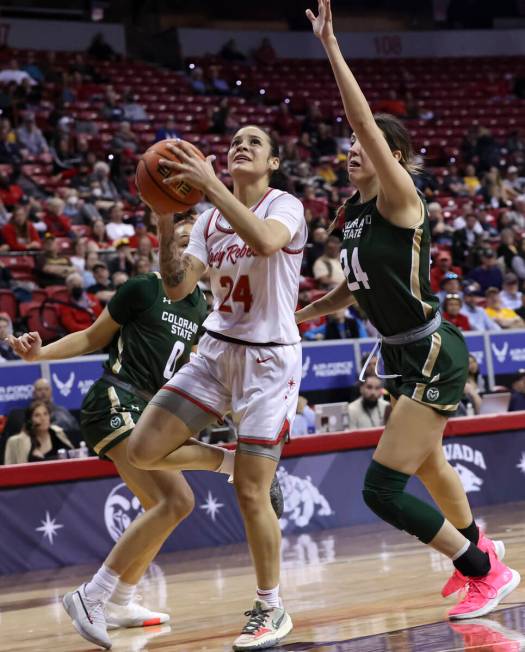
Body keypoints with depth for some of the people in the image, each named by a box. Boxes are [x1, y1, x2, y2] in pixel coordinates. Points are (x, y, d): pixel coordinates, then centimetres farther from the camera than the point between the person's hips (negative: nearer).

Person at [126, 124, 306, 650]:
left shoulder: (285, 206, -9)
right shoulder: (210, 219, 8)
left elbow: (265, 241, -34)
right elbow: (176, 287, -1)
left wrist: (210, 185, -33)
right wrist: (165, 219, -12)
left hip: (270, 359, -6)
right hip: (216, 350, 6)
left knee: (250, 492, -9)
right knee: (144, 450, -8)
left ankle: (271, 609, 9)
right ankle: (227, 460, 20)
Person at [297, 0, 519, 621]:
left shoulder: (399, 199, -17)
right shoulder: (353, 211, 7)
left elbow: (365, 120, -30)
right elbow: (354, 287, 21)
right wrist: (299, 314, 13)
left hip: (431, 357, -10)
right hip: (403, 357, 10)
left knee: (382, 489, -13)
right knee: (427, 462, 29)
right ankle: (475, 545, 55)